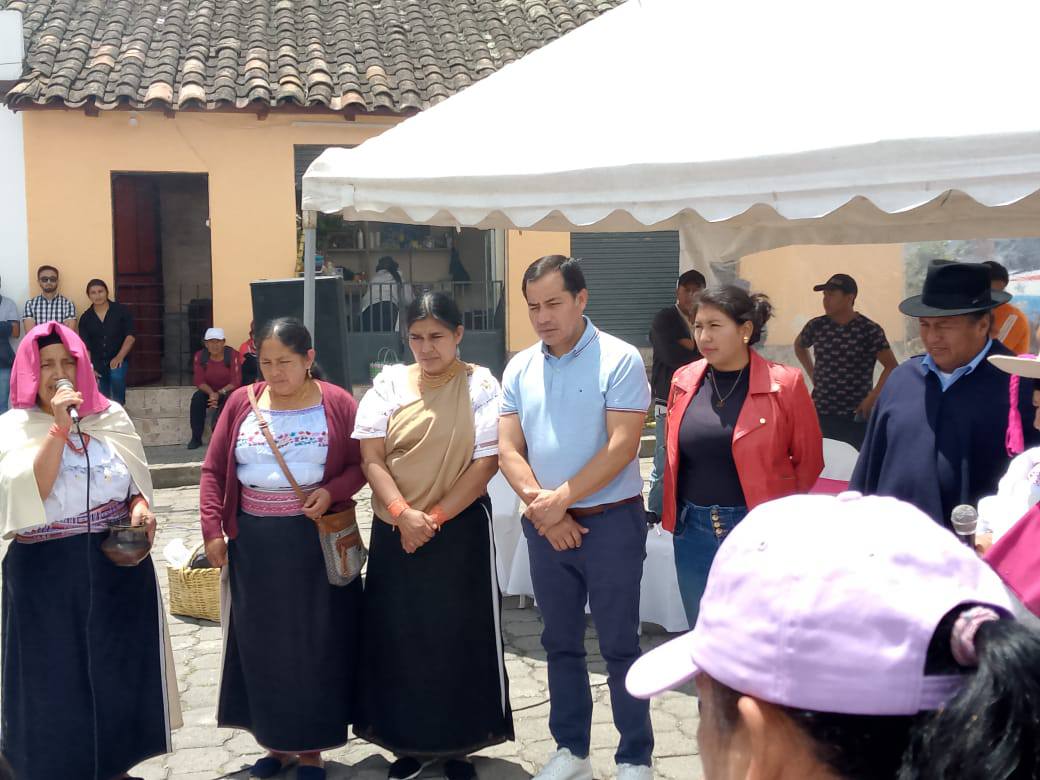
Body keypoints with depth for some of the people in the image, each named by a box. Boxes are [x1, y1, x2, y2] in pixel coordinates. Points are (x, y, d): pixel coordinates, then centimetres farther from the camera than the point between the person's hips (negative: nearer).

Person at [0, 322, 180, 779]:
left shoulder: (111, 417, 4)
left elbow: (135, 483, 14)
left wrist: (140, 508, -7)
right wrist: (59, 427, -24)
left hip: (119, 564, 4)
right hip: (48, 572, -3)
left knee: (119, 669, 12)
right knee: (58, 678, 6)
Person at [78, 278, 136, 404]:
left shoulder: (121, 311, -3)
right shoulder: (85, 318, 4)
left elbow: (130, 336, -7)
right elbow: (84, 345, 1)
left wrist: (120, 357, -19)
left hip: (117, 361, -3)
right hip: (97, 363, 3)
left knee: (116, 378, -34)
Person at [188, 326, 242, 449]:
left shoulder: (233, 355, -17)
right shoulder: (200, 356, -7)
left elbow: (235, 382, -18)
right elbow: (199, 381, -8)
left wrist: (220, 393, -30)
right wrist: (211, 393, -28)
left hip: (228, 391, -3)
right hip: (209, 391, 3)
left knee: (228, 400, -35)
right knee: (197, 398, -27)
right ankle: (196, 438, -18)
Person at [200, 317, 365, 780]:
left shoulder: (337, 403, -3)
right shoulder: (241, 403, 3)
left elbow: (362, 464, -1)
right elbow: (213, 470, 5)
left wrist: (332, 492, -19)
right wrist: (212, 529, -4)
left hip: (316, 540, -2)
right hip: (253, 542, 3)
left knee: (314, 643, 6)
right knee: (262, 643, 11)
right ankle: (276, 742, 26)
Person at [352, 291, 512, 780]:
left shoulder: (480, 386, -4)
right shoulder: (388, 385, 3)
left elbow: (485, 464, -9)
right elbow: (371, 457, -3)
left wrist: (434, 519, -13)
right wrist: (404, 515, -17)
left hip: (461, 530, -2)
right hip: (396, 533, 3)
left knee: (460, 636, 4)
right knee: (398, 637, 7)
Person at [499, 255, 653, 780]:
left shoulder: (619, 360, -11)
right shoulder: (519, 369, 5)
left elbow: (621, 447, -17)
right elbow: (508, 450, 2)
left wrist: (561, 498, -16)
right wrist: (541, 508, -11)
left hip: (610, 520, -5)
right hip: (545, 525, 5)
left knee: (619, 645, 2)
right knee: (561, 643, 15)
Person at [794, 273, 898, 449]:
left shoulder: (869, 330, -9)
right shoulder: (816, 326, 3)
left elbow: (891, 367, -8)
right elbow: (799, 346, 24)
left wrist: (872, 399, -12)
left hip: (857, 416, -3)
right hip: (820, 414, 4)